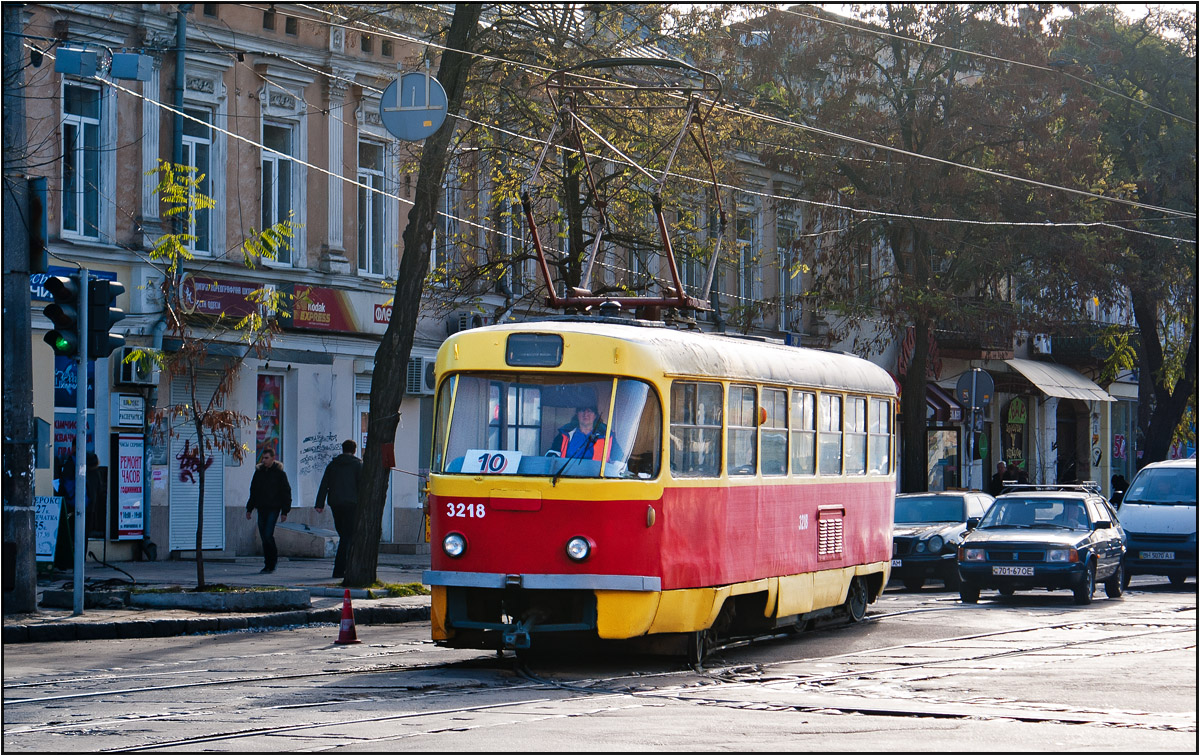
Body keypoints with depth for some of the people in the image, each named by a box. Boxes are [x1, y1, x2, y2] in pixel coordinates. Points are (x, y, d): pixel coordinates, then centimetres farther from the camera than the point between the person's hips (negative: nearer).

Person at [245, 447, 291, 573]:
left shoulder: (279, 473, -2)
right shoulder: (259, 472, 12)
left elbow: (286, 492, -2)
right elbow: (253, 491, 19)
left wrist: (284, 512, -7)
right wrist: (249, 509, 15)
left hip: (273, 508, -5)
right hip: (261, 509, 5)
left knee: (268, 535, -16)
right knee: (264, 537, 3)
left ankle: (274, 557, 2)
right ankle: (269, 564, 8)